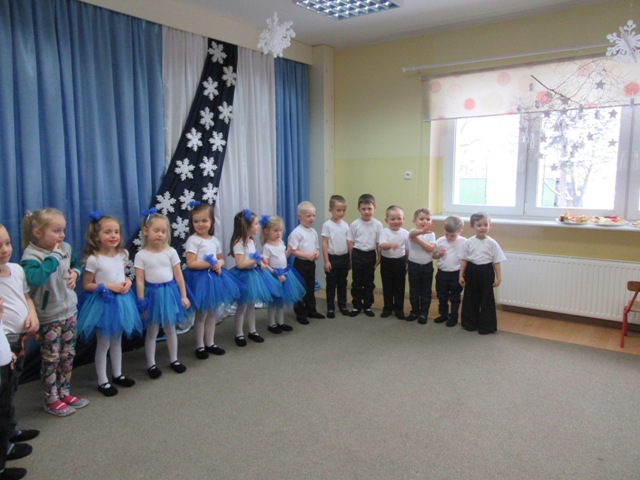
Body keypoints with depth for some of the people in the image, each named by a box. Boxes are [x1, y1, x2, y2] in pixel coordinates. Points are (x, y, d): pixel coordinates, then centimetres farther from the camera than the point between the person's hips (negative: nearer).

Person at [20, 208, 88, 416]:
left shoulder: (66, 248, -1)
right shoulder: (31, 256, -21)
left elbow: (75, 265, 20)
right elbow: (34, 279, -42)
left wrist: (75, 273, -2)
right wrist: (54, 256, -34)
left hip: (69, 310, 6)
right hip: (48, 317, -6)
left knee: (68, 355, 16)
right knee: (51, 358, 7)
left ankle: (64, 393, 32)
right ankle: (51, 400, 23)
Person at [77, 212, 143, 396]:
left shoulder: (122, 255, 1)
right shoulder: (93, 259, -16)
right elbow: (86, 285, -10)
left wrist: (128, 282, -6)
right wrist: (108, 286, -21)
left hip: (121, 302, 6)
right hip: (103, 304, -5)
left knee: (117, 341, 19)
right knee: (103, 345, 7)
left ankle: (117, 374, 34)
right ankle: (102, 381, 20)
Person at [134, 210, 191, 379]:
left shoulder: (171, 252, -2)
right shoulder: (141, 255, -7)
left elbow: (179, 276, 1)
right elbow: (140, 280, -7)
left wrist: (184, 296, 0)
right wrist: (141, 303, -10)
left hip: (170, 293, 2)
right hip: (153, 294, -2)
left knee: (170, 328, 15)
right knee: (152, 331, 9)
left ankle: (173, 360, 30)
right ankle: (151, 364, 23)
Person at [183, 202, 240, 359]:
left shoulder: (214, 240, 8)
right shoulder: (193, 240, -13)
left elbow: (221, 259, 16)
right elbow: (191, 263, -19)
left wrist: (219, 264, -7)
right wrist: (211, 264, -21)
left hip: (214, 278, 7)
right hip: (200, 279, -6)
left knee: (212, 314, 15)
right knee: (201, 315, 6)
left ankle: (210, 343, 29)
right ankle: (200, 346, 19)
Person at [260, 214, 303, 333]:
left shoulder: (281, 242, 3)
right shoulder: (267, 247, -18)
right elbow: (265, 265, -19)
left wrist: (289, 250, 2)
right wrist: (277, 275, -21)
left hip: (285, 273, 7)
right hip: (274, 276, -7)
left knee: (282, 300, 17)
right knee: (273, 301, 5)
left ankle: (281, 322, 31)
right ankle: (272, 324, 20)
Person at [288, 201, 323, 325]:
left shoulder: (313, 232, 8)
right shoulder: (296, 232, -15)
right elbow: (291, 250, -18)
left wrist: (317, 253, -5)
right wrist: (306, 255, -23)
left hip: (311, 263, 7)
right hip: (301, 263, -7)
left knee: (311, 288, 17)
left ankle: (311, 310, 30)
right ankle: (300, 314, 12)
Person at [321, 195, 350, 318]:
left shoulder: (345, 225, 4)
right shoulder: (327, 225, -9)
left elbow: (348, 242, 9)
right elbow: (324, 244, -9)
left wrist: (350, 259, 9)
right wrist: (326, 261, -12)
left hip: (344, 258, 4)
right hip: (332, 258, -4)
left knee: (342, 283, 14)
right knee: (331, 284, 6)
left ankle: (343, 306, 25)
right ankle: (330, 308, 15)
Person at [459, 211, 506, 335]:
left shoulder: (492, 243, -5)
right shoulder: (469, 242, -1)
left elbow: (497, 261, -1)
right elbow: (464, 259, 4)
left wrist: (499, 277, -4)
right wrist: (461, 275, 2)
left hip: (486, 272, -1)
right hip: (471, 272, 2)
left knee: (487, 299, 5)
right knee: (470, 298, 11)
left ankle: (486, 326, 16)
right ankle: (470, 323, 25)